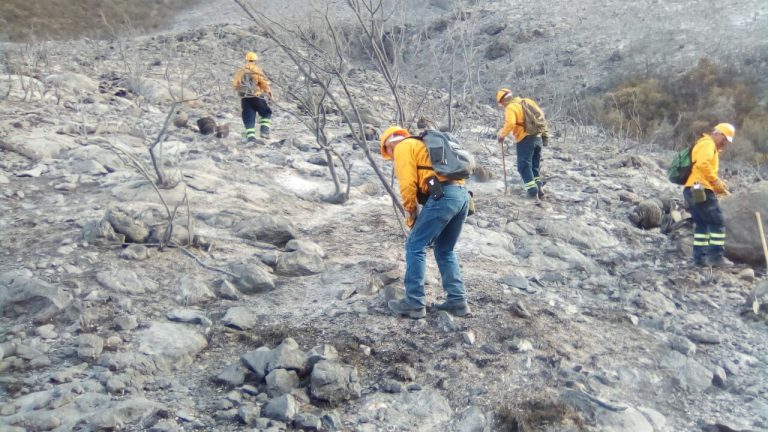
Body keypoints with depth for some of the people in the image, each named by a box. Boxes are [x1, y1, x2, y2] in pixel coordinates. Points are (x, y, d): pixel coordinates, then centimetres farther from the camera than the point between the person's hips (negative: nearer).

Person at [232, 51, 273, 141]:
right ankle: (264, 130, -1)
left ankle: (250, 137, -2)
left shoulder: (240, 72, 9)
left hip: (244, 99, 3)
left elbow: (235, 85, 13)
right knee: (266, 113, 16)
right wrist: (269, 94, 6)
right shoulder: (257, 71, -4)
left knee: (249, 119, 7)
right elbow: (264, 84, -6)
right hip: (257, 97, -3)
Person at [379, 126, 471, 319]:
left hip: (443, 196, -9)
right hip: (462, 194, 9)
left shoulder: (402, 147, 7)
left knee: (415, 247, 1)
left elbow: (408, 184, -5)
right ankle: (457, 301, 16)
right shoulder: (421, 145, 34)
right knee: (445, 250, 18)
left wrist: (411, 212, 7)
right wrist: (419, 212, 22)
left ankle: (414, 303, 3)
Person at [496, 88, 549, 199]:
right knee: (535, 166, 16)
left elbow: (510, 124, -23)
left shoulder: (510, 108, -8)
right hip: (538, 138, 7)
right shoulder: (528, 101, 15)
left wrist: (502, 135, -8)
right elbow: (541, 115, 17)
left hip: (525, 139, -7)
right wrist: (544, 133, 21)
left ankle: (532, 191, -8)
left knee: (524, 166, -1)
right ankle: (539, 189, 8)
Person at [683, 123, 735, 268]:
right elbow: (703, 164, -22)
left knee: (702, 224, 12)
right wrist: (716, 182, -15)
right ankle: (716, 256, -4)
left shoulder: (708, 145, 28)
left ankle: (700, 257, 11)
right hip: (701, 190, -10)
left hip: (692, 190, 10)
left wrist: (718, 184, 12)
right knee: (718, 222, -5)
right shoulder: (707, 143, -4)